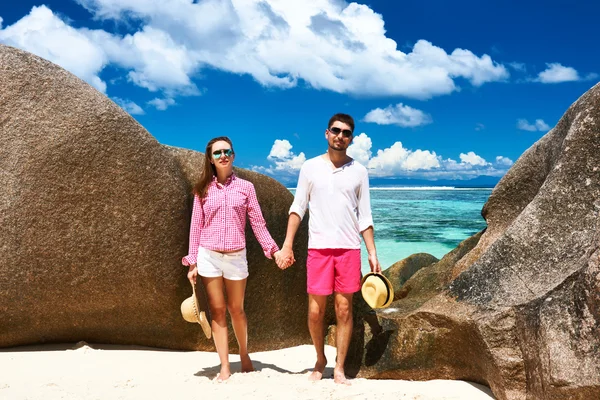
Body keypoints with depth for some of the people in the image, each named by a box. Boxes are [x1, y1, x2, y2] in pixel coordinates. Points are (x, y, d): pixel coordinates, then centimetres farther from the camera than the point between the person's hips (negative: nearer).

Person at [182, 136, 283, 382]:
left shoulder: (245, 187, 3)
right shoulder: (203, 189, 4)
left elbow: (257, 223, 2)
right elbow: (196, 226, 5)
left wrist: (273, 249, -7)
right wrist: (192, 262, 2)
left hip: (236, 256, 0)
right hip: (208, 256, 1)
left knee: (236, 309, 10)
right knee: (217, 310, 5)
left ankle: (244, 355, 33)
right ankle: (225, 367, 13)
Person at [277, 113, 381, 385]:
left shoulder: (359, 171, 6)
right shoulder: (310, 167, 4)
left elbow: (364, 216, 7)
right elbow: (298, 208, 4)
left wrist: (372, 252, 2)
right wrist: (287, 245, -4)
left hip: (349, 249, 1)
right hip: (318, 248, 0)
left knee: (344, 309, 4)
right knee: (315, 310, 3)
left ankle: (339, 368, 18)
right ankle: (320, 360, 27)